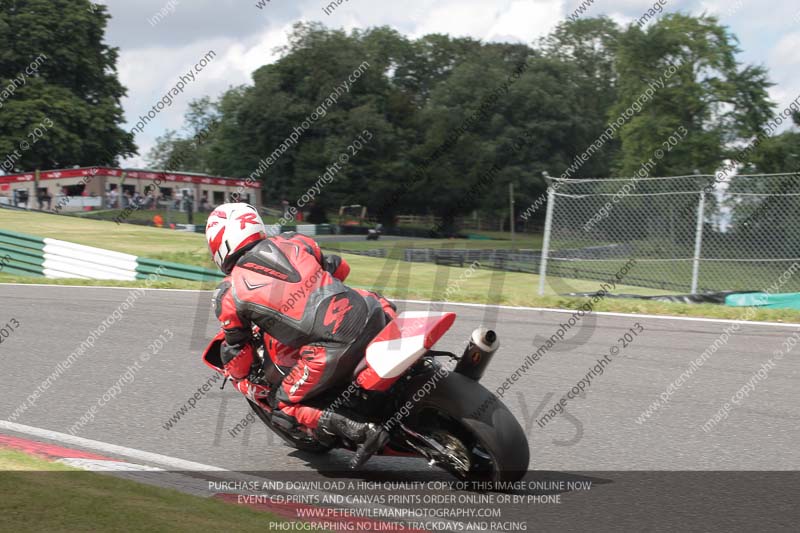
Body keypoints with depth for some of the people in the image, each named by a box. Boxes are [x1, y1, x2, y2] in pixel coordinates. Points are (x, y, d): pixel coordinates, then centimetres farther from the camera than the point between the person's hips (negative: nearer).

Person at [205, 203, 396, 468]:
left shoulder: (229, 294, 7)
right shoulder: (293, 241, 17)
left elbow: (236, 354, 16)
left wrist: (246, 386, 35)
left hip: (332, 346, -5)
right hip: (369, 315, 5)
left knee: (283, 405, 13)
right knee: (381, 304, 39)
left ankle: (362, 431, -6)